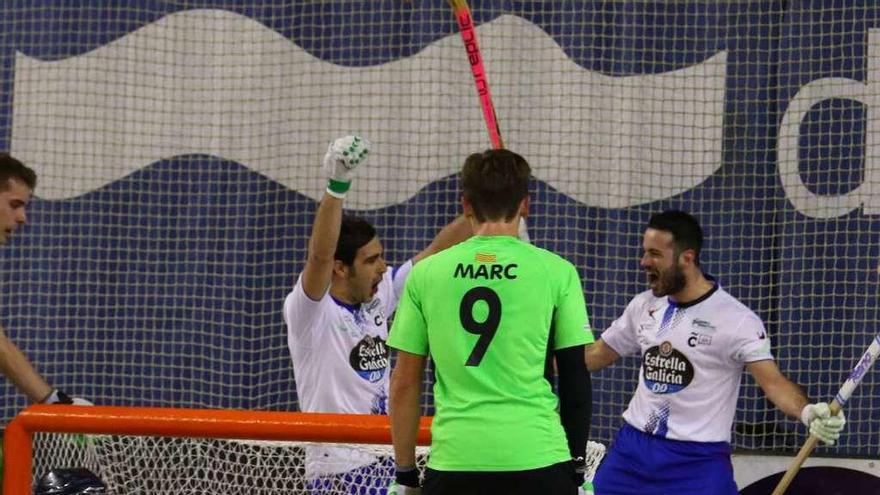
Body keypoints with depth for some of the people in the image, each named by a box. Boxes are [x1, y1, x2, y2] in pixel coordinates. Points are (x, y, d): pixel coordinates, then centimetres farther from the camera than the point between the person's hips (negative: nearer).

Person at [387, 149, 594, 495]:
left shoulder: (425, 273, 5)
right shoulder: (556, 272, 1)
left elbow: (404, 383, 7)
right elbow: (575, 378, 3)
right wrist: (576, 464, 13)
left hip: (454, 458, 1)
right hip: (537, 455, -1)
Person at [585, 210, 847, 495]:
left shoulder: (735, 319, -12)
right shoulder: (643, 306, 7)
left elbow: (772, 381, -19)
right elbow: (596, 355, 20)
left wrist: (806, 412, -38)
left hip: (698, 461, -6)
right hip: (632, 449, 6)